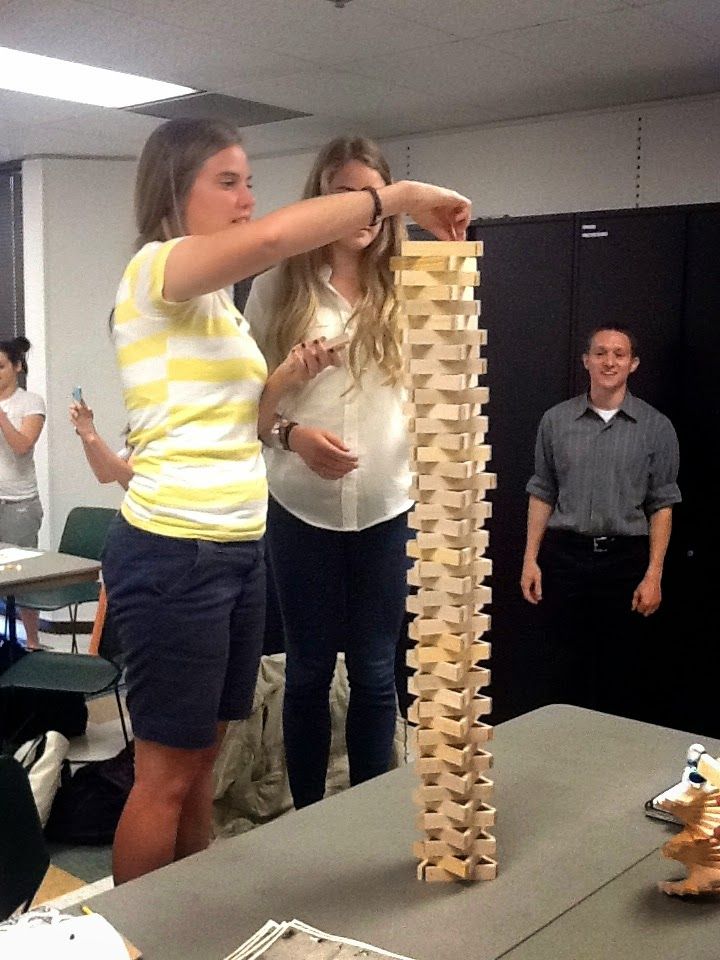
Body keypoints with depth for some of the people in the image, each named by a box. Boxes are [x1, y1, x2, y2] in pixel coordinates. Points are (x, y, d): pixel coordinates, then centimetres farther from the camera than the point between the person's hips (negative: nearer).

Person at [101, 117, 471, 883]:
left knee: (202, 757, 16)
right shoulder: (156, 270, -11)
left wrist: (281, 383, 2)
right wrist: (399, 197, -23)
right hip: (173, 555, -9)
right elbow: (272, 238, -32)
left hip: (237, 549, 9)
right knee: (166, 774, 1)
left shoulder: (217, 301, 17)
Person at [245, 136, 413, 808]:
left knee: (374, 671, 10)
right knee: (309, 669, 11)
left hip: (389, 506, 1)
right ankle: (306, 817, 28)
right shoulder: (277, 288, 0)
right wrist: (293, 433, -16)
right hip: (301, 507, 0)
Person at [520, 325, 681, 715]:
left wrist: (654, 575, -6)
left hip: (626, 559, -1)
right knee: (571, 661, 8)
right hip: (565, 555, 1)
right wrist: (530, 559, 3)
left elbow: (662, 505, 0)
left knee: (621, 668, 7)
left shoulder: (656, 427, 0)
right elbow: (542, 494, 8)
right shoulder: (555, 420, 4)